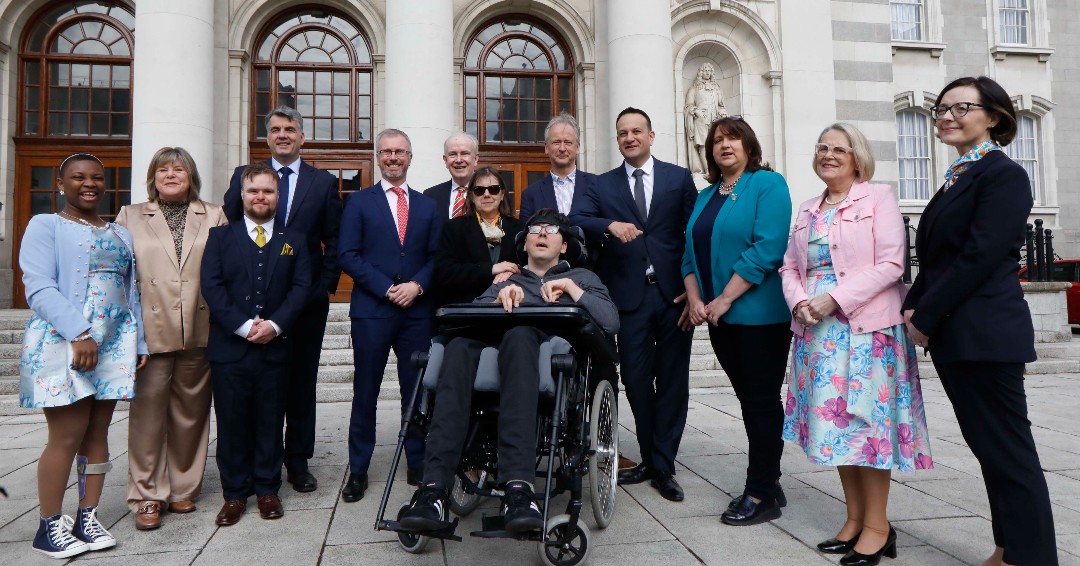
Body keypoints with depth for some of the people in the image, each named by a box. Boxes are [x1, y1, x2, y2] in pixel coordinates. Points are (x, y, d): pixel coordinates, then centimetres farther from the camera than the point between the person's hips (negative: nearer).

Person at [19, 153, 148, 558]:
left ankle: (87, 519, 16)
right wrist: (79, 333, -21)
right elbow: (39, 286, -10)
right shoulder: (45, 226, 2)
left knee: (97, 434, 7)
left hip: (114, 345, 5)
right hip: (63, 343, -5)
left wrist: (140, 342, 10)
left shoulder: (120, 234, 19)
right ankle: (50, 526, 9)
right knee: (68, 437, -5)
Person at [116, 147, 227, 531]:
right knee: (148, 412, -1)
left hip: (199, 333, 1)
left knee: (191, 413, 8)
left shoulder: (214, 216, 11)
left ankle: (183, 488, 20)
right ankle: (147, 496, 9)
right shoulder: (130, 216, 12)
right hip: (150, 331, -1)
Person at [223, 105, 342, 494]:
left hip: (307, 300, 0)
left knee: (302, 382, 7)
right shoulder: (243, 176, 8)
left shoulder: (324, 182, 8)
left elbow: (334, 241, 5)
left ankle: (298, 461, 17)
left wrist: (324, 285, -5)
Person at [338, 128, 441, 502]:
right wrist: (388, 288, -12)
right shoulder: (359, 202, 6)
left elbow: (437, 257, 9)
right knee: (365, 393, 4)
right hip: (372, 310, -2)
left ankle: (418, 465, 18)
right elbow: (348, 255, -2)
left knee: (417, 391, 6)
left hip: (418, 311, 2)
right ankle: (358, 471, 14)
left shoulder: (428, 206, 14)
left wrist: (417, 285, -10)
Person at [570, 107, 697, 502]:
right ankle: (651, 460, 24)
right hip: (630, 295, 1)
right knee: (636, 380, 6)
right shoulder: (603, 185, 10)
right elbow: (574, 220, -5)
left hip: (673, 293, -1)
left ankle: (662, 466, 15)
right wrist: (610, 225, -24)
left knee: (672, 381, 3)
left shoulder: (679, 178, 8)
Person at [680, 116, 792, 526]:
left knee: (762, 400, 0)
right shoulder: (706, 196, 16)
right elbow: (691, 253, 15)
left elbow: (768, 248, -17)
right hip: (719, 317, 7)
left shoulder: (767, 184, -6)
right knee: (748, 400, 13)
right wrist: (695, 299, -2)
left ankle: (761, 495, 10)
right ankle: (769, 484, 24)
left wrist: (724, 299, -18)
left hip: (760, 313, -7)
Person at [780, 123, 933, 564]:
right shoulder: (808, 210, 16)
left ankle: (877, 527, 8)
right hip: (817, 329, 6)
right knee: (833, 419, 7)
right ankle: (855, 518, 19)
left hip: (867, 327, -5)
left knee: (867, 417, -3)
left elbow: (890, 264, -11)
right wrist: (800, 302, -7)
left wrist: (834, 299, -17)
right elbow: (790, 267, 13)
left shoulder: (878, 198, -1)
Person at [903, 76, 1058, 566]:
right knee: (986, 445, 14)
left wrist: (926, 317, -14)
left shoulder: (1004, 175, -9)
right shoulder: (958, 179, 18)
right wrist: (914, 308, 4)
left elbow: (981, 256, -17)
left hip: (985, 333, -9)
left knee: (1007, 449, -2)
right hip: (952, 335, 9)